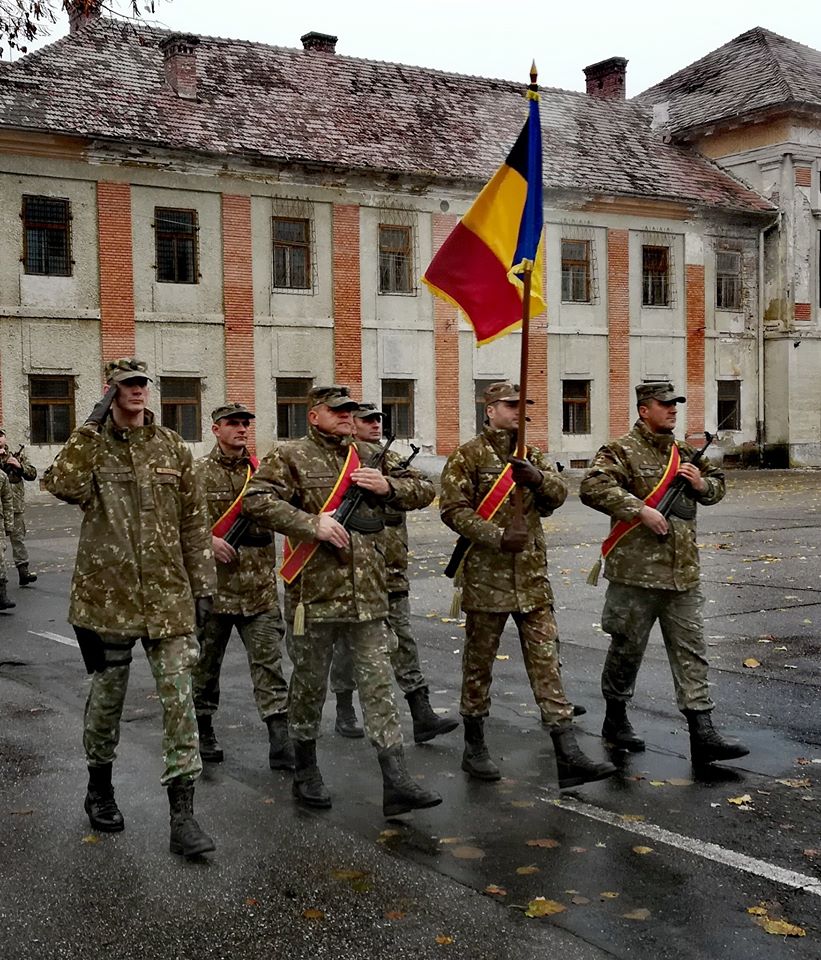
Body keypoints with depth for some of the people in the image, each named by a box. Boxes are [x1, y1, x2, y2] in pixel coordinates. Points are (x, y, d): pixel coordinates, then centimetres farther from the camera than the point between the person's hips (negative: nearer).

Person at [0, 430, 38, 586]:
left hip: (17, 507, 1)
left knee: (18, 538, 3)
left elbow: (32, 474, 5)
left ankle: (23, 571, 2)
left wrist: (19, 466, -11)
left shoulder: (18, 456, 8)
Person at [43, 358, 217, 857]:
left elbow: (195, 521, 8)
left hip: (168, 595, 1)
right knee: (108, 693, 13)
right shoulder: (91, 444, 2)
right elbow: (63, 485, -21)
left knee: (179, 696, -5)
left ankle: (183, 815, -1)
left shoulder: (173, 446, 6)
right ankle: (100, 787, 37)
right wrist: (92, 427, -19)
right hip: (108, 593, -1)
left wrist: (203, 585, 4)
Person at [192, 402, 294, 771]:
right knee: (207, 661, 12)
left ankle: (280, 744, -2)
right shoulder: (199, 473, -1)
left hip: (260, 587, 2)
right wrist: (208, 539, -18)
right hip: (215, 585, -2)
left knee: (268, 661, -2)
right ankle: (204, 731, 30)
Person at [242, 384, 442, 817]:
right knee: (310, 685, 10)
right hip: (315, 591, -4)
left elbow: (415, 491, 19)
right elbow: (257, 501, -15)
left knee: (378, 685, 2)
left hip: (368, 593, 4)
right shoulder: (290, 455, -2)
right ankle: (305, 773, 27)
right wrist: (313, 524, -22)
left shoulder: (368, 456, 14)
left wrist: (388, 486, -3)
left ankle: (396, 783, 2)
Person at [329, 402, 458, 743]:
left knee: (403, 642, 3)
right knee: (348, 642, 9)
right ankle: (344, 712, 23)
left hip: (391, 571, 4)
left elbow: (427, 489, 1)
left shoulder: (392, 460, 12)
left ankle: (422, 717, 3)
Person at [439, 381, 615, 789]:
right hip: (486, 576, -5)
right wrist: (498, 537, -20)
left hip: (532, 576, 5)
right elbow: (454, 509, -11)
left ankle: (567, 755, 0)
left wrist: (538, 477, -17)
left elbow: (558, 495, 4)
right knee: (479, 661, 7)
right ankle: (474, 747, 22)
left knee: (546, 660, 1)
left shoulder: (530, 455, 14)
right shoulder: (468, 456, -4)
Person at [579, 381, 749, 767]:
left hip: (683, 572, 7)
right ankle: (615, 719, 27)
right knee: (628, 648, 7)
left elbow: (717, 484, 26)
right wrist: (640, 510, -25)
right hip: (636, 571, -6)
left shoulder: (683, 453, 15)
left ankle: (702, 734, 6)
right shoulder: (623, 450, -8)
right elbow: (592, 487, -22)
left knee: (691, 651, 4)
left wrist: (703, 483, 2)